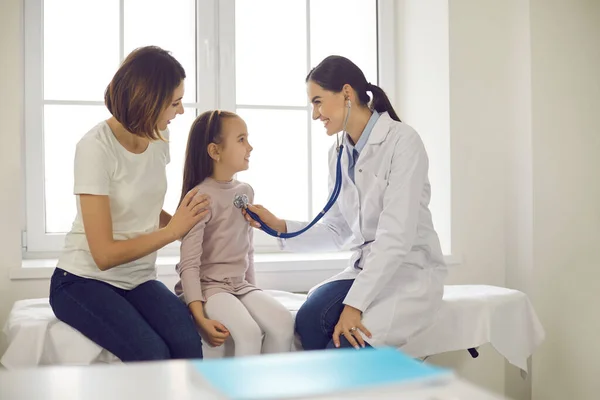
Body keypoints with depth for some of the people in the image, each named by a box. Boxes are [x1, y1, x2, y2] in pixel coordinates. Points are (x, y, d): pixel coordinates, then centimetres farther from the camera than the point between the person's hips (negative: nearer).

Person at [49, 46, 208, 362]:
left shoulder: (159, 138, 0)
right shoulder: (96, 147, -19)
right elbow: (104, 255, -20)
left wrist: (187, 224, 2)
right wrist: (172, 231, -16)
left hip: (138, 280, 5)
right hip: (85, 281, -5)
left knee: (187, 342, -24)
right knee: (152, 354, -30)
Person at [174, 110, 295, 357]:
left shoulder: (246, 192, 8)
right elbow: (189, 265, -18)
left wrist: (252, 289, 16)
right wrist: (201, 318, -25)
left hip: (241, 285, 7)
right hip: (208, 285, -7)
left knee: (284, 324, -16)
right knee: (249, 332, -29)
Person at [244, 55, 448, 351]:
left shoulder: (402, 141, -15)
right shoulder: (339, 154, 8)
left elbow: (396, 237, -23)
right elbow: (336, 231, 11)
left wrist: (355, 304, -26)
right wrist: (280, 226, -3)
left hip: (410, 271, -5)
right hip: (366, 268, 6)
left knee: (343, 348, -26)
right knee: (309, 318, -24)